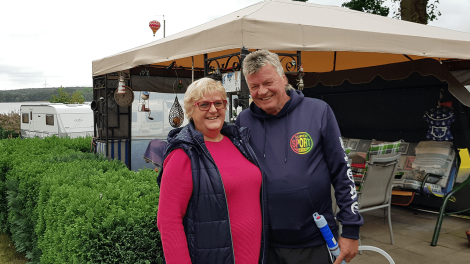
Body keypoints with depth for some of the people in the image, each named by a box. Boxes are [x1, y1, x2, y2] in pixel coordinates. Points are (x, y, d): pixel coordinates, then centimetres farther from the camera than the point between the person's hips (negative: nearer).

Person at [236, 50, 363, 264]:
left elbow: (342, 172, -4)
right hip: (264, 244, 2)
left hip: (315, 244, -2)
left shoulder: (318, 112, -7)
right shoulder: (244, 121, -1)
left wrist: (351, 230, -5)